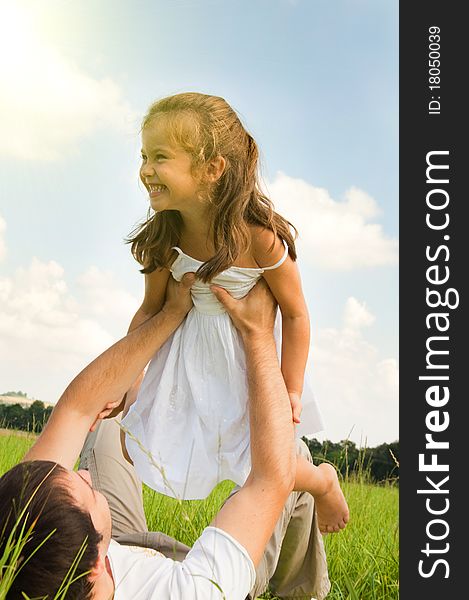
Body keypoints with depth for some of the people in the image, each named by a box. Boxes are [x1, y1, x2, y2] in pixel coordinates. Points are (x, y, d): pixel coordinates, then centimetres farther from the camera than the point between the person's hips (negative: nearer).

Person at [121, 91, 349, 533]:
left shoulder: (259, 236, -27)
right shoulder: (164, 237, -13)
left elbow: (295, 314, -16)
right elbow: (151, 309, 1)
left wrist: (291, 393, -11)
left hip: (246, 356, -4)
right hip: (187, 352, 4)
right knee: (132, 448, 1)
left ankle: (323, 478, 32)